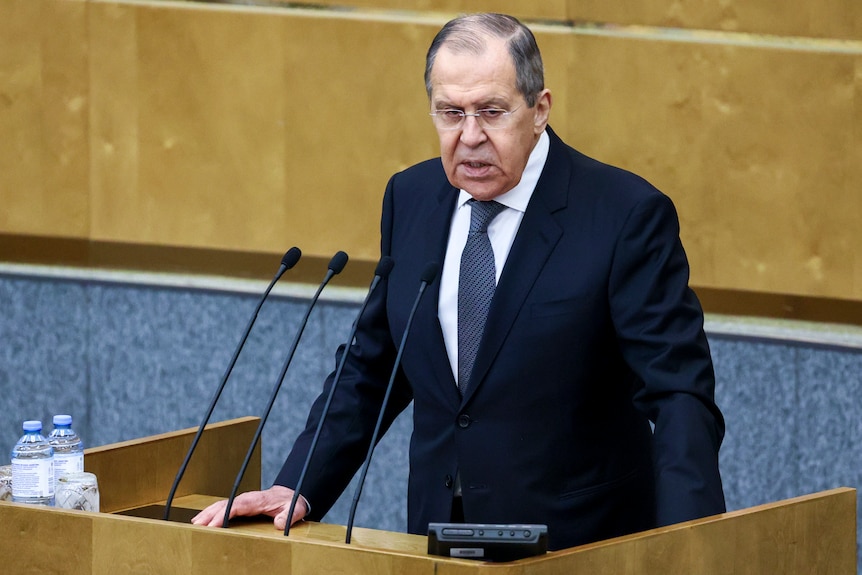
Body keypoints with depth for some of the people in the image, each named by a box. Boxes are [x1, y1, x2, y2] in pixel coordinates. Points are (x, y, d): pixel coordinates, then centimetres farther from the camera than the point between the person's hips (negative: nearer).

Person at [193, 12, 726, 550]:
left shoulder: (628, 215, -10)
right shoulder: (411, 198, 8)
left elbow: (680, 394, -15)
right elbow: (371, 369, 16)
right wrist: (296, 492, 3)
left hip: (576, 548, -3)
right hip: (441, 542, 3)